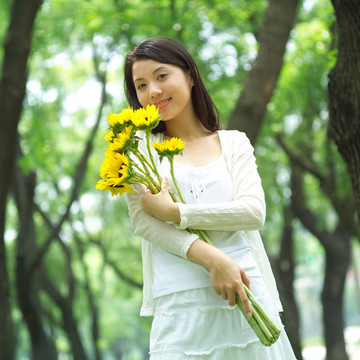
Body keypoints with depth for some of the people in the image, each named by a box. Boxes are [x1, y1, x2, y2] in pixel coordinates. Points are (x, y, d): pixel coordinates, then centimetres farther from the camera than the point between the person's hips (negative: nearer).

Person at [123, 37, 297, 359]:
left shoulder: (234, 143, 12)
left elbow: (254, 211, -2)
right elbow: (142, 221, -3)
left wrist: (175, 212, -11)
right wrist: (212, 258, -16)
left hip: (247, 296, 1)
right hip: (180, 305, -1)